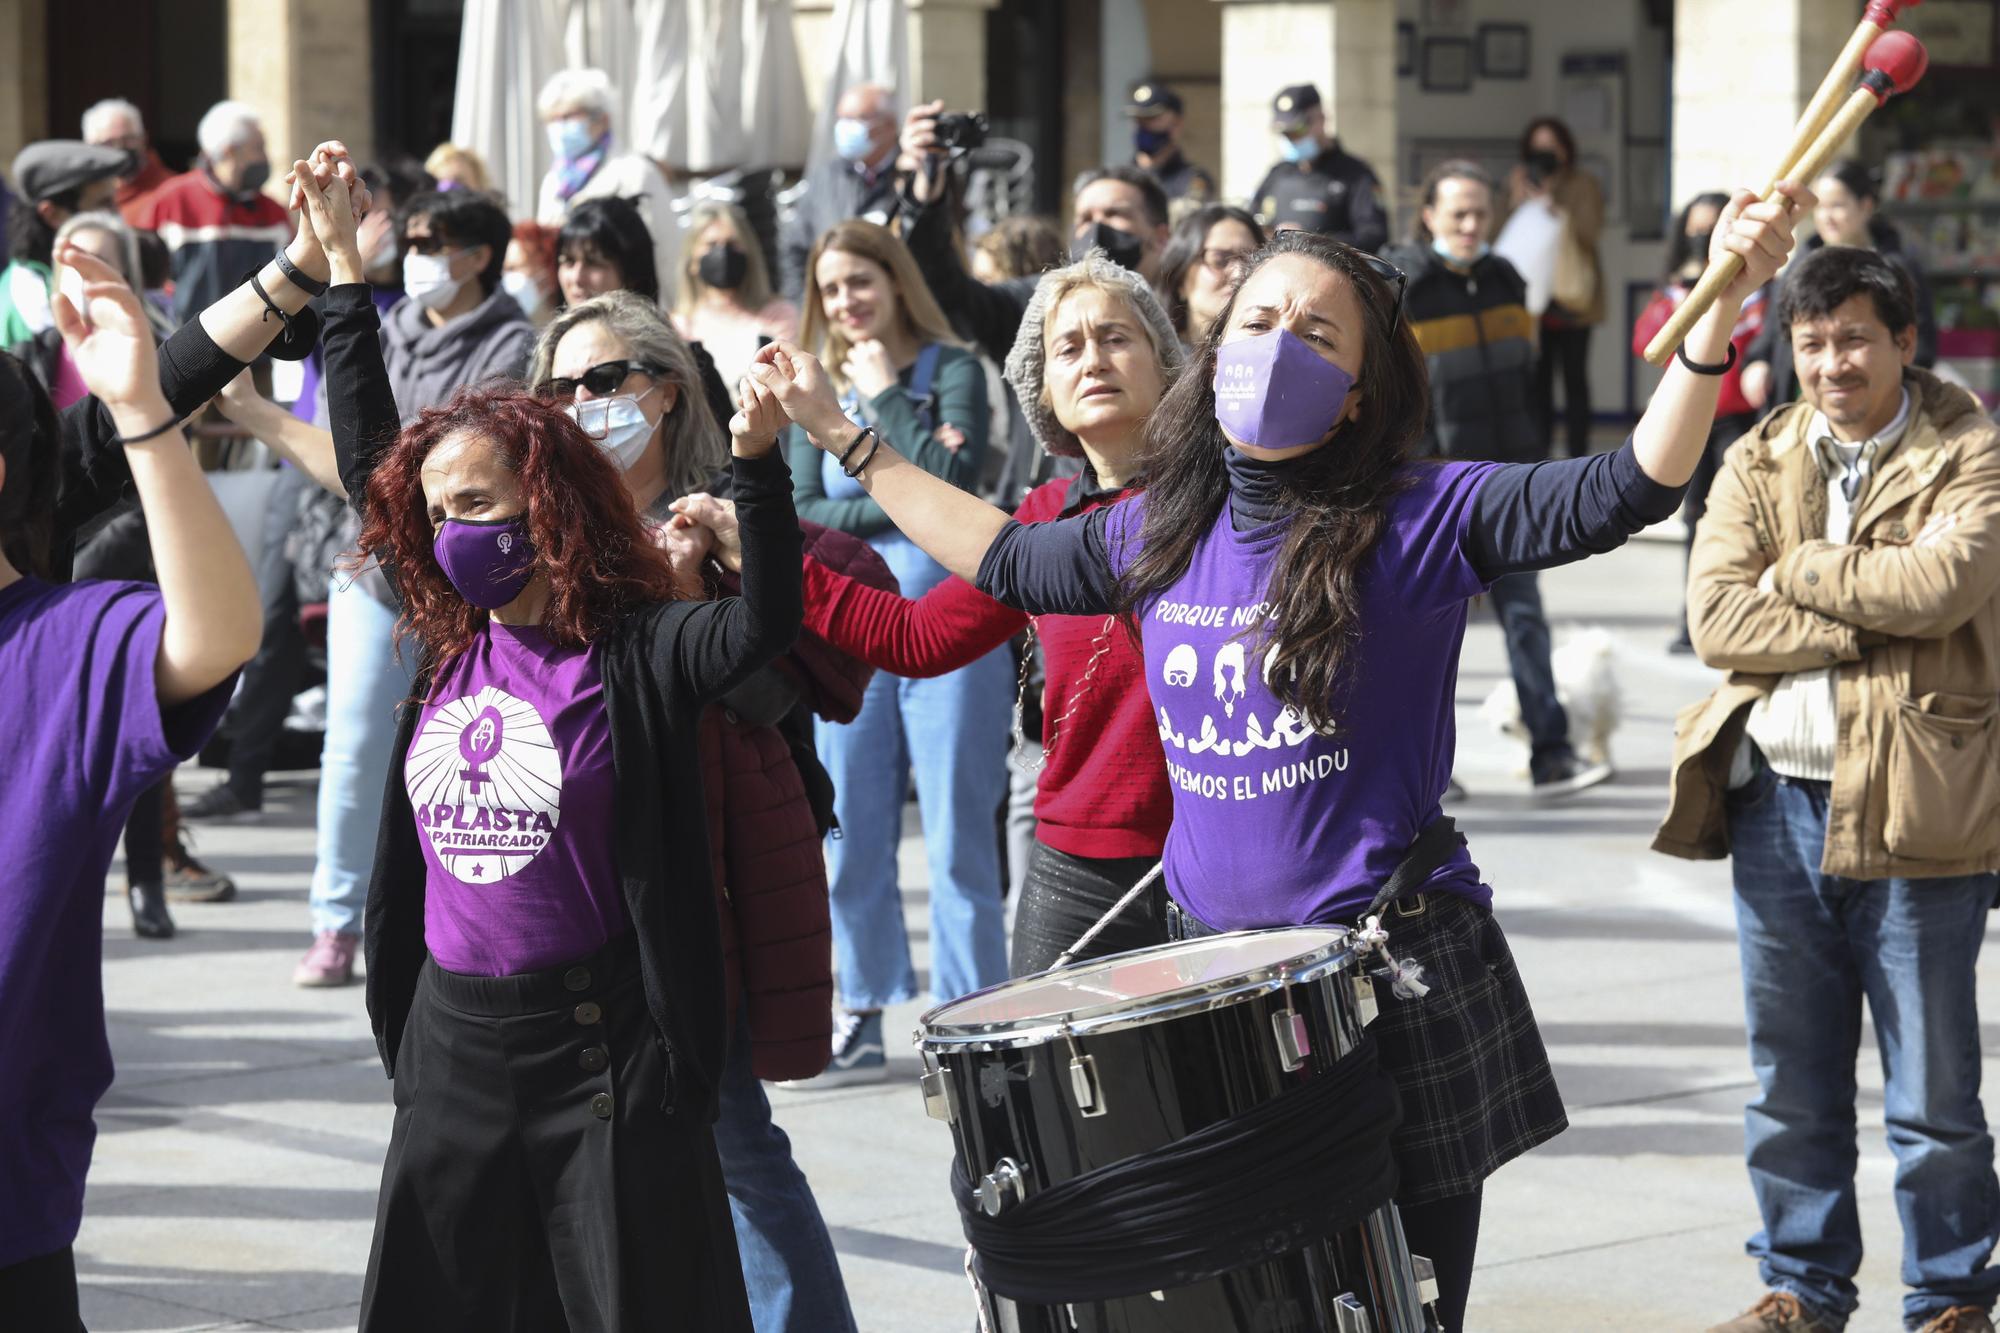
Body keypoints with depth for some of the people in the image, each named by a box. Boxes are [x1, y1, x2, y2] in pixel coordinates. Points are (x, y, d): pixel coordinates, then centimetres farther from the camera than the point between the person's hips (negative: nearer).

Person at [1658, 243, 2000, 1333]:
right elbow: (1715, 617, -3)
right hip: (1777, 801, 4)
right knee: (1790, 1085, 13)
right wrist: (1866, 625, -13)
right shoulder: (1757, 463, 10)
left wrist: (1796, 569, -8)